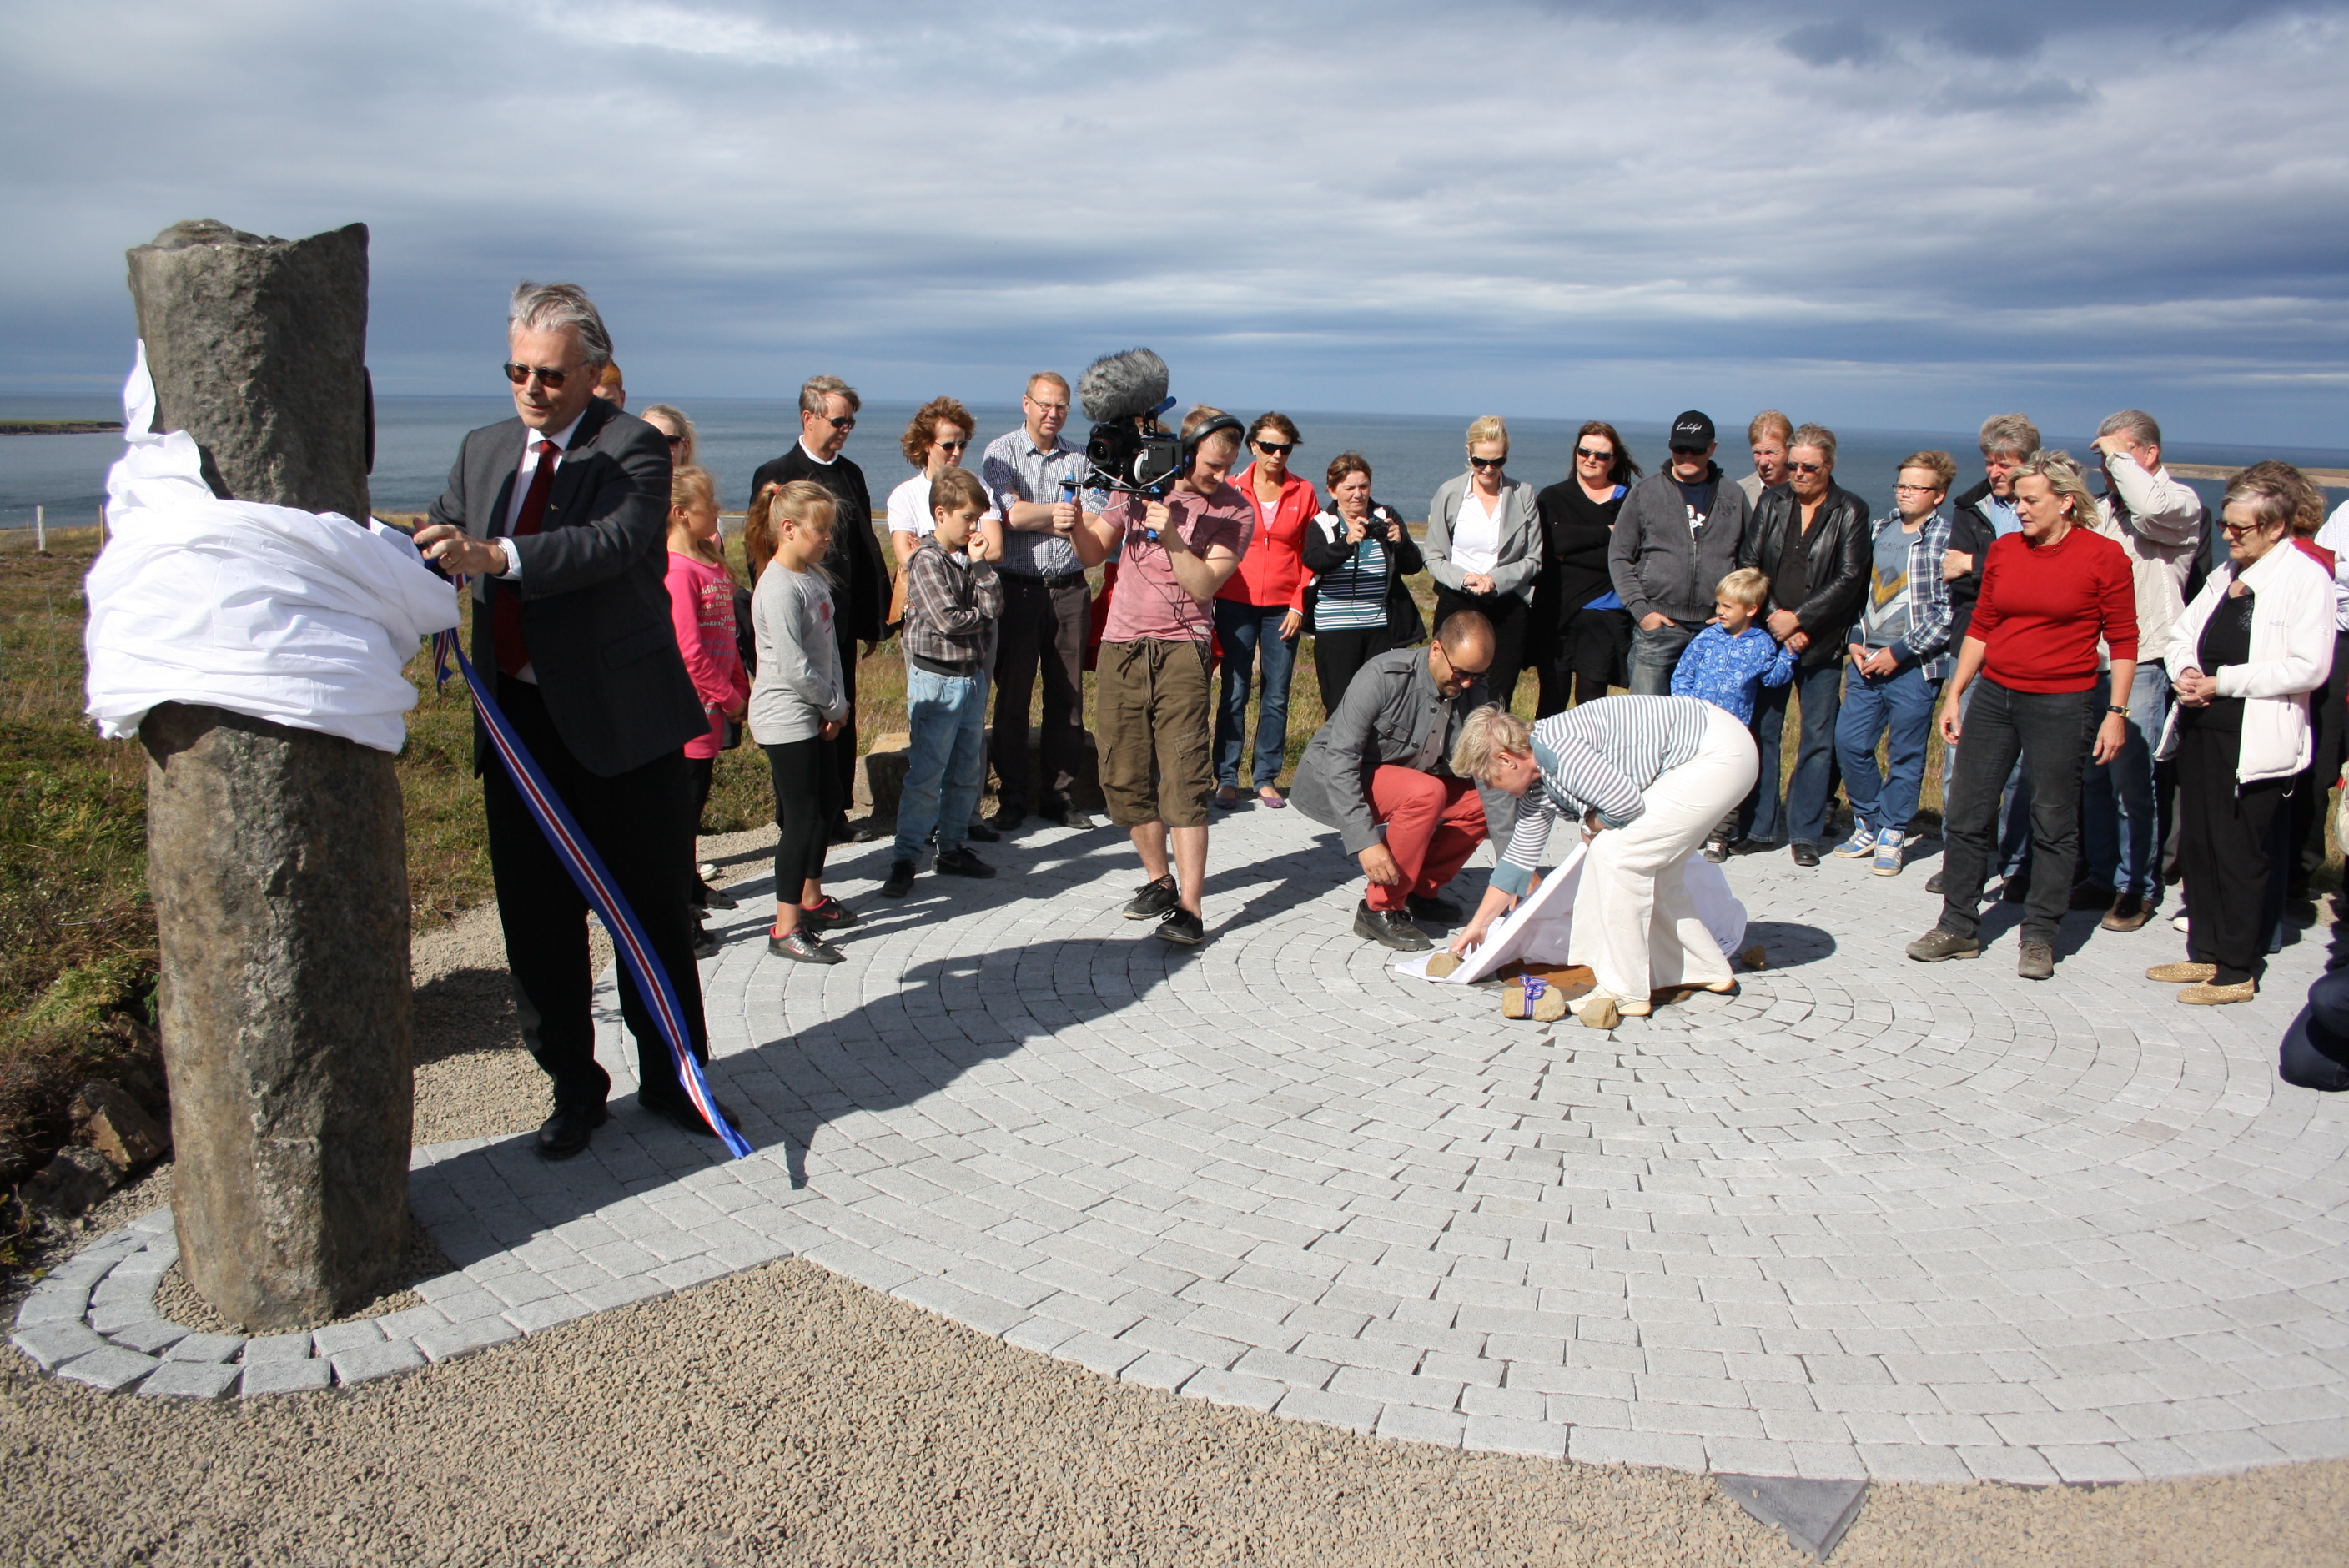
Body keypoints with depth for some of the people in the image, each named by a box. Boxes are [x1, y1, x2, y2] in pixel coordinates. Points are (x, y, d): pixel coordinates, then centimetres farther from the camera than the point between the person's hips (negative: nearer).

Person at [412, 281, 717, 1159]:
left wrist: (497, 555, -38)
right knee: (536, 916, 10)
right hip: (516, 719, 5)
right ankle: (573, 1088, 25)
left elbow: (615, 540, -25)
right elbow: (439, 541, 9)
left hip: (619, 719, -5)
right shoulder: (484, 451, 13)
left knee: (650, 909, 6)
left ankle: (670, 1079, 23)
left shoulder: (634, 448, -7)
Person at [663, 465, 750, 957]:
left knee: (692, 804, 23)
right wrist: (728, 696, -12)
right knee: (683, 811, -4)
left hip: (712, 710, 9)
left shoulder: (710, 563, 11)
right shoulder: (677, 571, -18)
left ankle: (690, 886, 39)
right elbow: (690, 650, -20)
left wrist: (742, 691, 12)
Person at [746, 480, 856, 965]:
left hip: (812, 714, 10)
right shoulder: (779, 589, -20)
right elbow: (793, 666, -23)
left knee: (827, 802, 19)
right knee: (802, 816, -7)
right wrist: (834, 704, -10)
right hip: (785, 717, -10)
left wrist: (837, 702, 1)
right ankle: (786, 929, 0)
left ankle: (812, 899, 35)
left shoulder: (815, 576, 9)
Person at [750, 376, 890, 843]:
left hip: (843, 621, 5)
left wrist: (873, 619, 11)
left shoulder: (851, 474, 12)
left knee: (842, 719, 9)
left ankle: (836, 816, 20)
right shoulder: (775, 475, -4)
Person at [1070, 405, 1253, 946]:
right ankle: (1159, 880, 25)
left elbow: (1205, 583, -10)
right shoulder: (1141, 486, 9)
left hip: (1181, 650, -4)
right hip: (1121, 647, 4)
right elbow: (1093, 552, 9)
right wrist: (1077, 524, -12)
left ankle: (1189, 907, -11)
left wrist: (1171, 536, -22)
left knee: (1183, 780, -12)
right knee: (1125, 778, 7)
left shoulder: (1235, 510, -1)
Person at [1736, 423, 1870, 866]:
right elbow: (1748, 564, 4)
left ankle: (1805, 832, 11)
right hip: (1768, 635, 2)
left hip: (1821, 643, -2)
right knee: (1761, 731, 5)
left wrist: (1797, 618, -12)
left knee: (1817, 739, 2)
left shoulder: (1851, 512, -1)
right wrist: (1775, 618, -6)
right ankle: (1759, 825, 15)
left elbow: (1849, 579, -7)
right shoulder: (1771, 502, 7)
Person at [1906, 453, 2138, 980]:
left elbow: (2123, 641, -3)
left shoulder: (2104, 556, -6)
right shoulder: (2004, 550, 6)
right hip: (1994, 696, 5)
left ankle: (2039, 937, 16)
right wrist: (1954, 694, 10)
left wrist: (2117, 712, -6)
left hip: (2063, 704, -4)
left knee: (2053, 824, 5)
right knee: (1966, 813, 5)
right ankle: (1959, 927, 16)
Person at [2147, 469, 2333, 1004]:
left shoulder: (2306, 578, -8)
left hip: (2253, 739, -7)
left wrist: (2223, 682, -17)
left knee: (2239, 854, -2)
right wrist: (2185, 671, -3)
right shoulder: (2226, 574, 14)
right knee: (2197, 845, 12)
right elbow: (2182, 632, 19)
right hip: (2200, 727, 7)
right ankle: (2207, 953, 24)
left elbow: (2308, 668, -17)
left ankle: (2237, 972, 8)